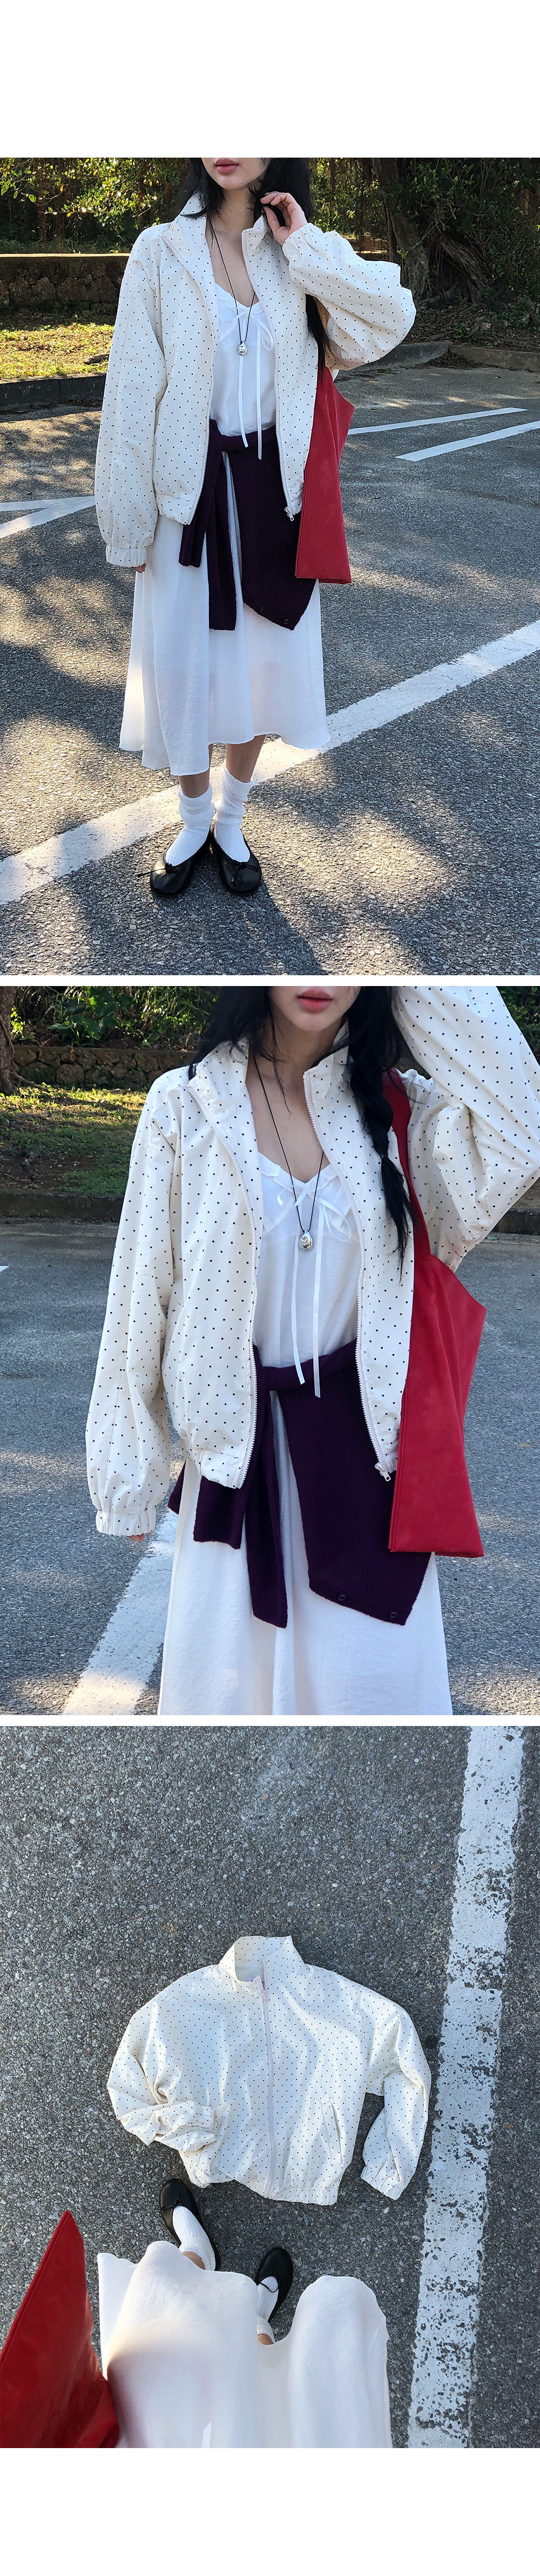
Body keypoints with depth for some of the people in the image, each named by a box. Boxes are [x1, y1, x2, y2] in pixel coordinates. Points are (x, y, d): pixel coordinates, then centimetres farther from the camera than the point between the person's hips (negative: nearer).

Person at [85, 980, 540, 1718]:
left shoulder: (401, 1106, 1)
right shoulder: (186, 1106, -4)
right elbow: (141, 1298, -1)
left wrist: (436, 989, -16)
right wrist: (128, 1476, 1)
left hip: (366, 1437, 1)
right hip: (239, 1442, -1)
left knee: (371, 1680, 6)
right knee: (228, 1671, 9)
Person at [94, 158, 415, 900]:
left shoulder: (302, 257, 3)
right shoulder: (162, 252, -5)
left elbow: (391, 318, -10)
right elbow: (133, 388, -5)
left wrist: (307, 248, -15)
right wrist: (127, 520, -7)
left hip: (272, 491, 2)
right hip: (189, 492, -2)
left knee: (265, 662, 7)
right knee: (183, 665, 3)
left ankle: (232, 821, 28)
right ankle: (195, 821, 25)